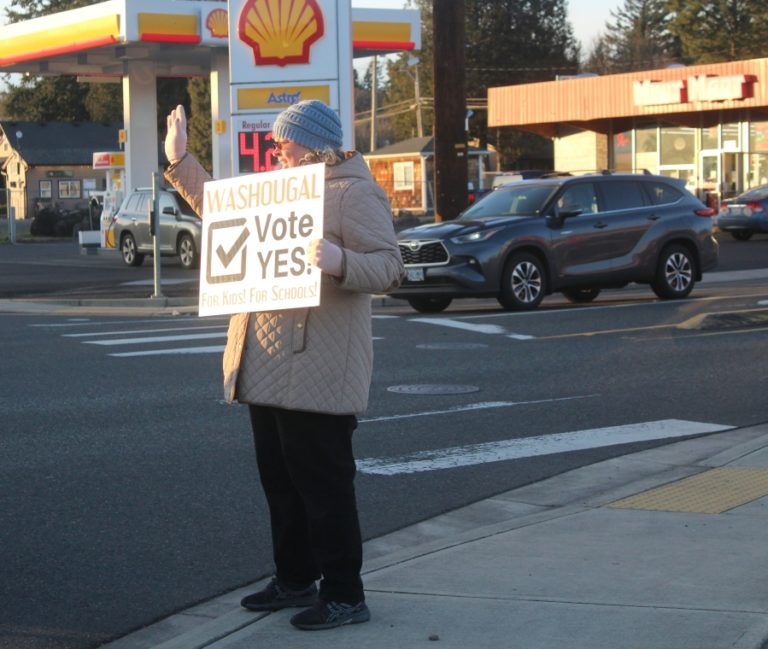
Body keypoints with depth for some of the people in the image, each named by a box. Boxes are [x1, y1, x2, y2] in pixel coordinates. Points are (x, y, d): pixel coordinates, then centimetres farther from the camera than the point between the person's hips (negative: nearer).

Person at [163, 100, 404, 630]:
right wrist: (180, 160, 28)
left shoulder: (354, 193, -9)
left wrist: (340, 261, -36)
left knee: (323, 483, -5)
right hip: (268, 367, 9)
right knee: (280, 479, 16)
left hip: (316, 368, -9)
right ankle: (295, 580, 28)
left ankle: (344, 595, 3)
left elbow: (389, 266, -18)